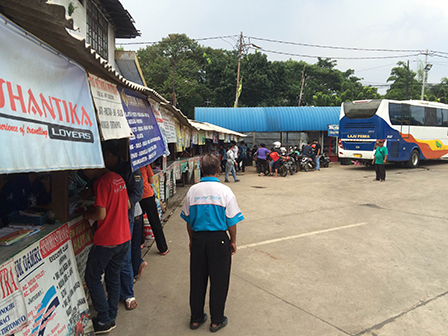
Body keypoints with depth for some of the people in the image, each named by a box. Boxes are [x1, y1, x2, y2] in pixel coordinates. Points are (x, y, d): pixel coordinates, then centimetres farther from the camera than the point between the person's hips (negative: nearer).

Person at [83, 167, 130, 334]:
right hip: (124, 238, 8)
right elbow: (127, 205, 16)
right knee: (113, 276, 19)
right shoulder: (118, 178, 6)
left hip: (106, 241, -8)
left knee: (92, 278, 10)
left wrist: (87, 215, -4)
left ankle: (104, 321, 15)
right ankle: (111, 316, 30)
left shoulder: (102, 182, -19)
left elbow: (101, 214, -23)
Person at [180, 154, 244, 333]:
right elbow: (231, 221, -7)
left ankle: (196, 318, 31)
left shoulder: (193, 190, -2)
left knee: (197, 279, 16)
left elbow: (188, 220, 4)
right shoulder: (225, 191, -10)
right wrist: (233, 241, 6)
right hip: (218, 239, -3)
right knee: (219, 280, 12)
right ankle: (216, 320, 25)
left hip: (198, 238, 3)